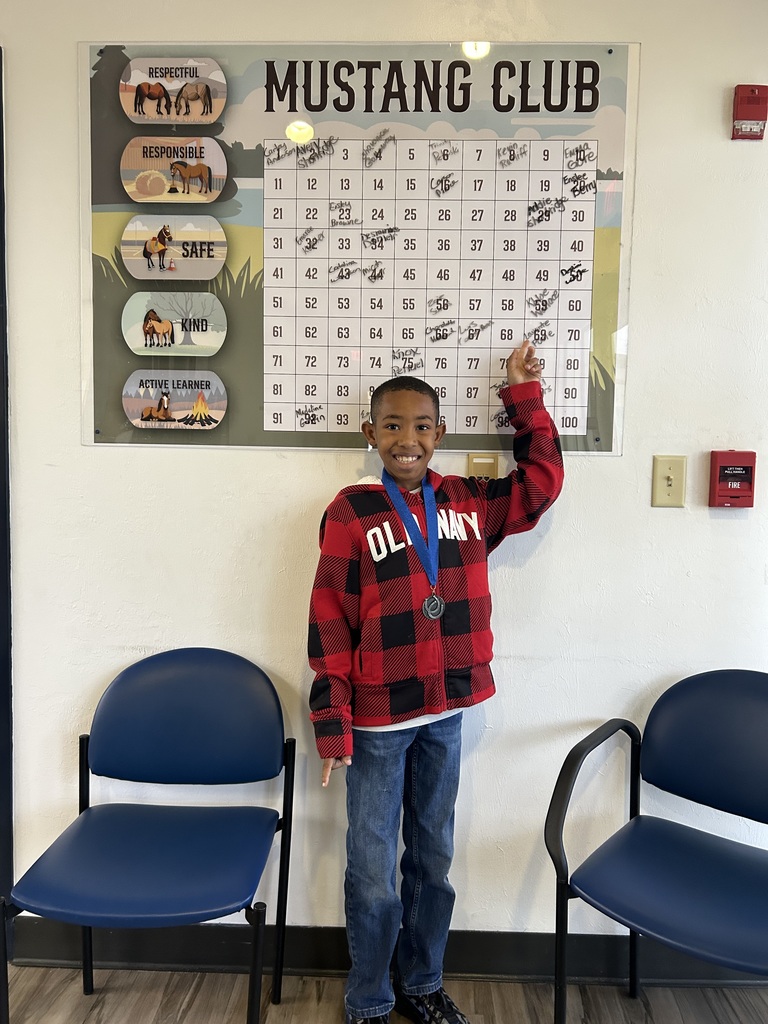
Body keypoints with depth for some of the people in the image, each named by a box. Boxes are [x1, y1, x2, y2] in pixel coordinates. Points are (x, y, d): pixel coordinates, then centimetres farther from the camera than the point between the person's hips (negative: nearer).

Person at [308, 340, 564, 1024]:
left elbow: (541, 482, 12)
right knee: (374, 875, 9)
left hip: (445, 715, 4)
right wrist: (334, 728, -10)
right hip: (377, 721, -4)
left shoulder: (468, 503, 2)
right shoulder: (351, 514, -9)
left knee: (434, 861, 20)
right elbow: (329, 627, -9)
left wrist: (524, 394, 9)